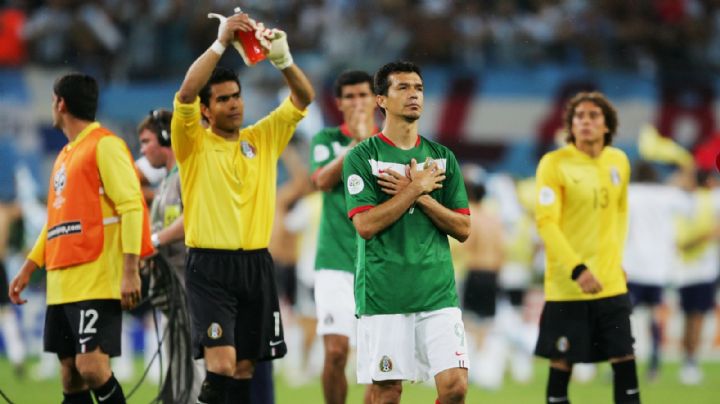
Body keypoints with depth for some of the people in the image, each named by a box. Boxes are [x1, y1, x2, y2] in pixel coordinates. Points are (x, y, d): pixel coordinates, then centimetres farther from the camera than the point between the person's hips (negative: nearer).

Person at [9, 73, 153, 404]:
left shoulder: (105, 146, -6)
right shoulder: (66, 155, 21)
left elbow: (132, 207, -13)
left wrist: (130, 272, -20)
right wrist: (28, 269, 24)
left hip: (96, 283, -9)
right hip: (61, 284, 9)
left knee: (91, 366, -18)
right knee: (70, 375, 5)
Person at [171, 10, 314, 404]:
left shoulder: (263, 138, 11)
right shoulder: (194, 143, 0)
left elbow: (304, 98, 4)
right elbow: (186, 93, -17)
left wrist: (283, 58, -14)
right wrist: (220, 43, -23)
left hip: (256, 264, 5)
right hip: (209, 267, -5)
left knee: (245, 365, 7)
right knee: (221, 363, -18)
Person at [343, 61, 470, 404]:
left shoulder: (442, 157, 12)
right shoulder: (362, 157, 0)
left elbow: (462, 229, 8)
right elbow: (366, 225, -11)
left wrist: (421, 195, -6)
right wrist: (417, 188, -10)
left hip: (438, 292, 3)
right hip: (383, 294, -3)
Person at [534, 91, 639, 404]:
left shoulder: (619, 161, 7)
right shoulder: (554, 163, -9)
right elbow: (546, 222, -16)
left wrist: (617, 257, 15)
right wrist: (577, 270, -25)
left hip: (611, 282, 4)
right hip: (567, 284, -4)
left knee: (624, 356, 3)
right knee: (562, 361, -1)